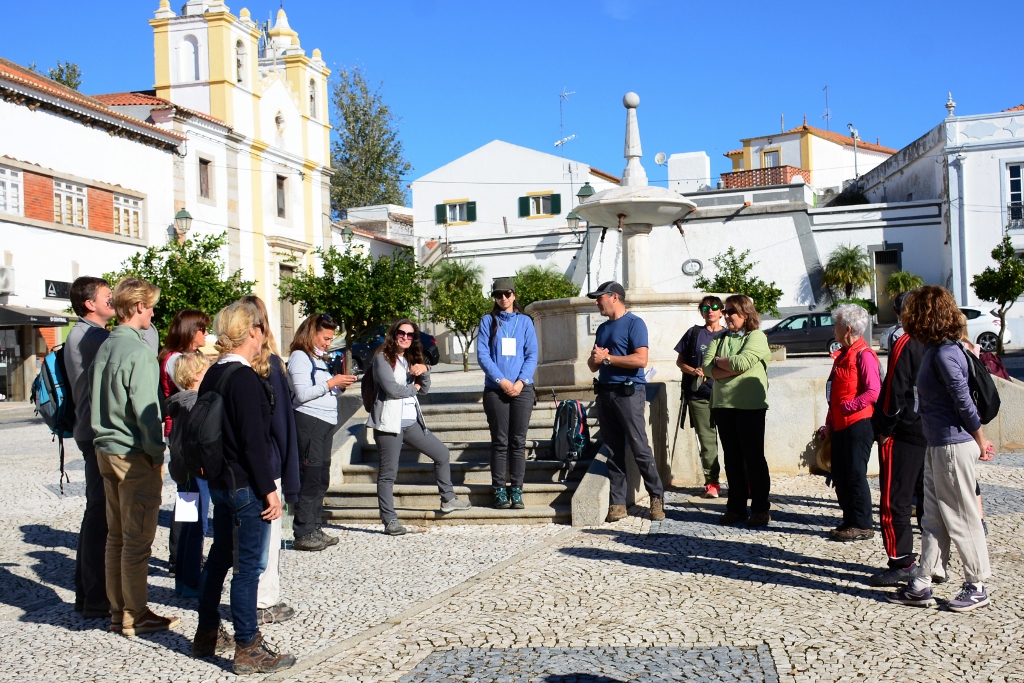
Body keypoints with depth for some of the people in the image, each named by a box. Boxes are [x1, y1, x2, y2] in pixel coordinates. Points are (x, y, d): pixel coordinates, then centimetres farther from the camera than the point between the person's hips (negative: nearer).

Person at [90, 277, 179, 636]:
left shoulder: (105, 347, 11)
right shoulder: (138, 350, -16)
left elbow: (93, 398, 16)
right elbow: (145, 408, -20)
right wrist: (157, 453, -12)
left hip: (106, 450, 9)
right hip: (134, 455, -9)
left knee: (116, 536, 15)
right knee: (138, 539, -1)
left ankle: (118, 612, 23)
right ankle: (135, 616, 6)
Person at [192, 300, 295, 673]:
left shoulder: (212, 375, 9)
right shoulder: (245, 379, -19)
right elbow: (253, 440, -21)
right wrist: (269, 490, -17)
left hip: (220, 483, 10)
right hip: (245, 485, -10)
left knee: (220, 556, 19)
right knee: (249, 565, -3)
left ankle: (207, 634, 30)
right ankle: (247, 649, 4)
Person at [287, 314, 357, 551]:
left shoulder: (319, 359, 22)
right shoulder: (300, 357, -6)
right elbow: (302, 394, -16)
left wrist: (340, 386, 7)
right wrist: (332, 383, -14)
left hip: (325, 424, 9)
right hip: (308, 422, -9)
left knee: (321, 480, 10)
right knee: (309, 479, -9)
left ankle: (314, 529, 16)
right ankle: (302, 535, -6)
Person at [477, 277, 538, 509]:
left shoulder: (524, 321, 9)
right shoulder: (488, 321, 6)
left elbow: (532, 355, 4)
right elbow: (482, 355, -1)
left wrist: (521, 381, -10)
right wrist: (501, 381, -11)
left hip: (522, 388, 1)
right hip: (495, 389, -1)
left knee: (518, 441, 2)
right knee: (500, 441, 1)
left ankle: (516, 490, 7)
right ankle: (499, 490, 5)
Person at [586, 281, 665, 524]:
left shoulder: (634, 324, -5)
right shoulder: (603, 328, 19)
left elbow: (641, 359, -17)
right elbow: (593, 365, 22)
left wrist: (607, 358, -11)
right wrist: (594, 359, -3)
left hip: (629, 392, -7)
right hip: (605, 393, 7)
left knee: (640, 449, -7)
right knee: (614, 451, 6)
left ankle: (657, 498, 3)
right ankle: (617, 503, 8)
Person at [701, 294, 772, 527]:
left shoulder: (757, 337, -4)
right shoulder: (720, 338, 13)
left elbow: (741, 362, -19)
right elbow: (707, 367, 0)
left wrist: (718, 362, -3)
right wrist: (732, 368, -14)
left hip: (750, 407, -5)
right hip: (723, 405, 5)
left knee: (754, 457, 0)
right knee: (732, 458, 9)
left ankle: (761, 508, 7)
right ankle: (736, 507, 15)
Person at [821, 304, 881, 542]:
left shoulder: (864, 355, -13)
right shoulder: (843, 355, 16)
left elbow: (874, 392, -20)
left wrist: (848, 407, -18)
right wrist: (829, 423, 18)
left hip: (858, 423, -9)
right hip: (840, 425, 9)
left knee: (855, 475, -4)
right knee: (840, 475, 11)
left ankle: (862, 525, 4)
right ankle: (849, 521, 20)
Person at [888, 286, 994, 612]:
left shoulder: (944, 355, -19)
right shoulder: (935, 351, 10)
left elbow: (965, 402, -17)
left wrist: (980, 440, -5)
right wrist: (977, 440, 16)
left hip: (953, 447, -10)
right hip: (937, 447, 10)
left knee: (961, 519, 2)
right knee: (933, 518, 12)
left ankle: (977, 587, 14)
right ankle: (922, 585, 19)